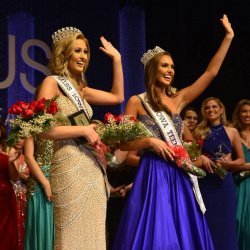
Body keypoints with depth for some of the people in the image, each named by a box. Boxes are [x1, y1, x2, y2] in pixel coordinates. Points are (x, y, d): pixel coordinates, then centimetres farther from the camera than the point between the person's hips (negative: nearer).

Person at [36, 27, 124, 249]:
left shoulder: (79, 88, 18)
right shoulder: (52, 83, -4)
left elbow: (117, 96, 23)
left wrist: (117, 59, 22)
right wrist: (83, 130, -10)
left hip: (93, 166, 8)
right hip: (70, 166, -8)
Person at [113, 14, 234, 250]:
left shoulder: (178, 99, 10)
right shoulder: (137, 102, 1)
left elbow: (210, 72, 11)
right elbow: (123, 144, 1)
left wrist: (228, 38, 11)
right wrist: (150, 141, -15)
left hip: (179, 175, 4)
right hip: (152, 173, -4)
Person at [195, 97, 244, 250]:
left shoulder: (232, 132, 6)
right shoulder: (200, 132, 7)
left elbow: (241, 159, 10)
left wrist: (229, 163, -9)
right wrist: (201, 158, -8)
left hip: (224, 182, -1)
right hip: (204, 182, 1)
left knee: (225, 225, 1)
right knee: (206, 226, 3)